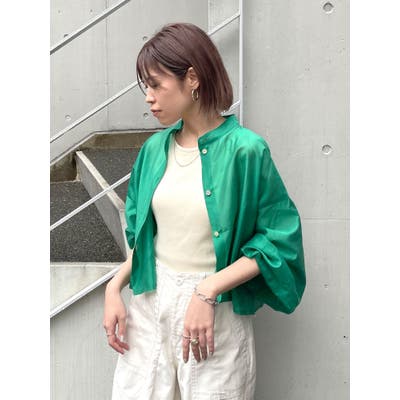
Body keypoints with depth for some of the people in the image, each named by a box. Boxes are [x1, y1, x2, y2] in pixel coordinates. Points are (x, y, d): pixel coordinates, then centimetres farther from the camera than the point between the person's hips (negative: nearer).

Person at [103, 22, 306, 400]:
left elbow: (278, 241, -12)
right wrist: (115, 287, -1)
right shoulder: (154, 148, 4)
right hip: (150, 301, 5)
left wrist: (208, 291, -19)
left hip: (218, 308, -5)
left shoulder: (244, 149, -13)